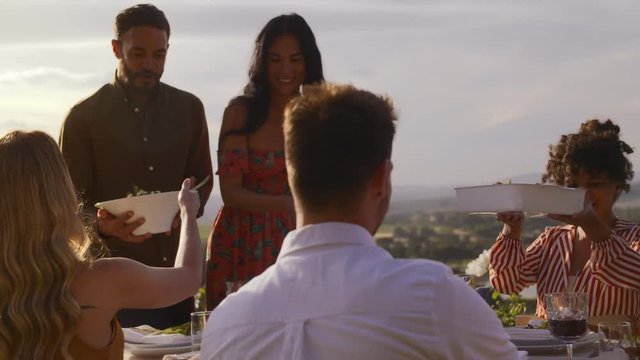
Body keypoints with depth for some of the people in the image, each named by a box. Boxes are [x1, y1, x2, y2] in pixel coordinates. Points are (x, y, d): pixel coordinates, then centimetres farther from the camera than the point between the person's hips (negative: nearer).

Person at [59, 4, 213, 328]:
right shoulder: (84, 117, -3)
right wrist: (104, 226, -24)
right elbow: (73, 202, -2)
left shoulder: (189, 108, 8)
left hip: (177, 266, 3)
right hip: (116, 273, -3)